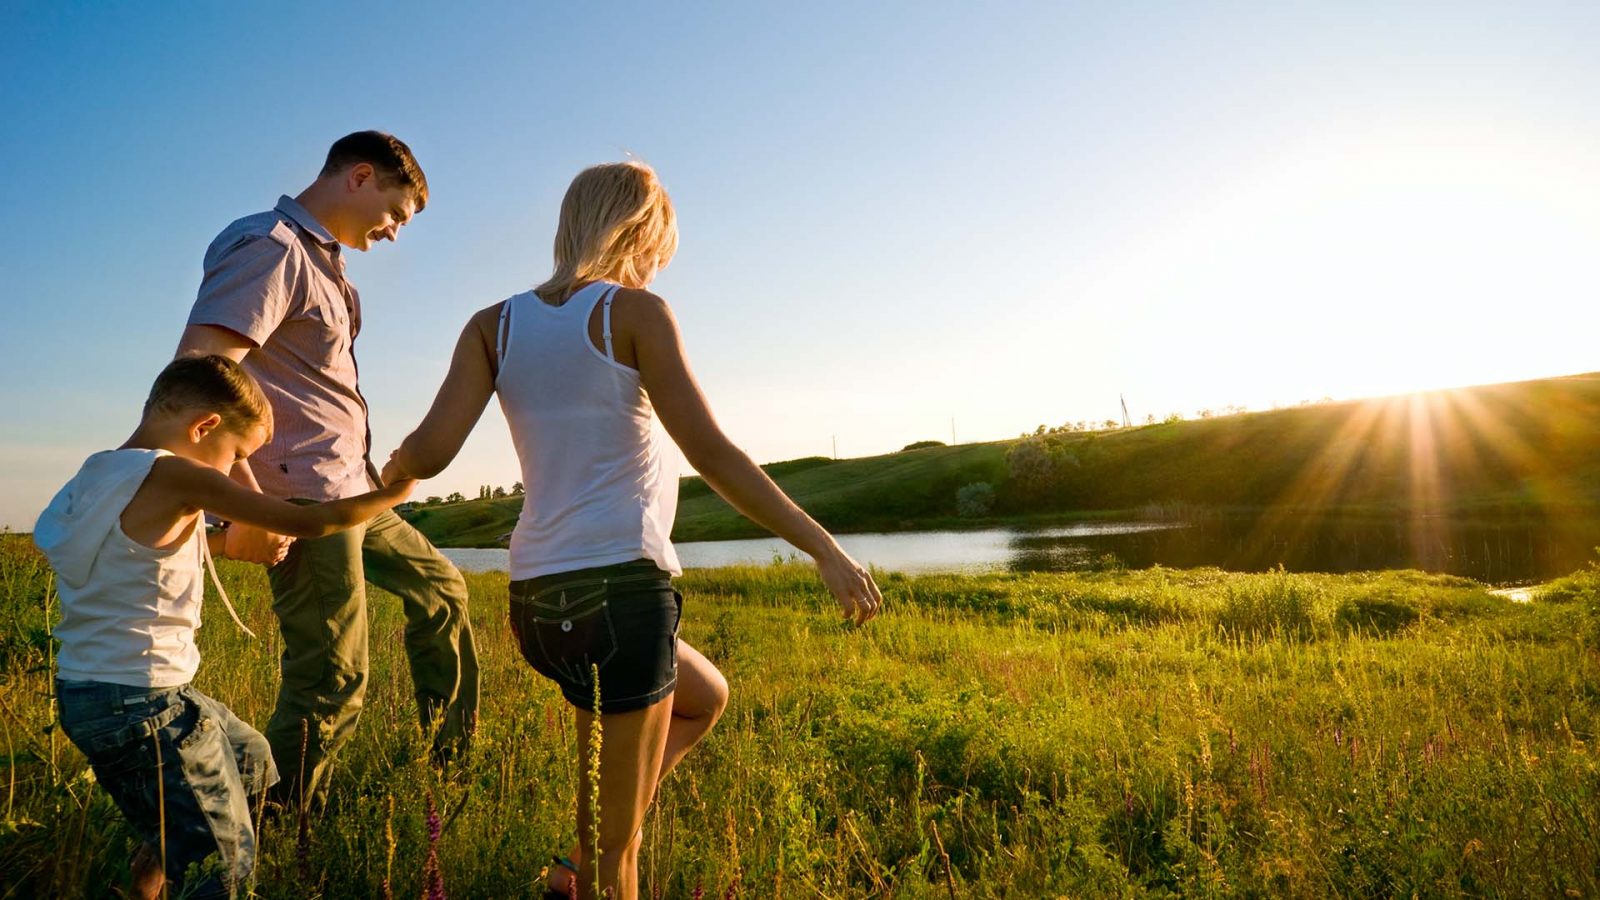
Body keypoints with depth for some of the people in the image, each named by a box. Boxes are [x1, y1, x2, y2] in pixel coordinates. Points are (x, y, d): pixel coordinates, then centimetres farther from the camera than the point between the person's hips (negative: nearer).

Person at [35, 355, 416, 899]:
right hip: (141, 704, -10)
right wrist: (390, 494, -5)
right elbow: (309, 523, -19)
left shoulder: (96, 476, 7)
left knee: (249, 758, 27)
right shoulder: (175, 478, -20)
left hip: (83, 688, 10)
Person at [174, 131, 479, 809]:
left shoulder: (323, 261, 17)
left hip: (349, 493, 11)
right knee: (331, 685, -5)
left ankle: (452, 759, 34)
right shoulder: (270, 247, -13)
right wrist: (248, 503, -27)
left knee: (439, 588, 22)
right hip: (304, 503, -10)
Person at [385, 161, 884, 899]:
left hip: (539, 600, 7)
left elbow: (429, 451, -1)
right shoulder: (634, 312, -4)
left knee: (705, 697, 30)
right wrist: (824, 549, -10)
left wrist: (391, 475, 22)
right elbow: (711, 454, -13)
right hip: (621, 588, -7)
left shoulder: (494, 326, 11)